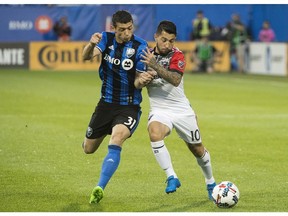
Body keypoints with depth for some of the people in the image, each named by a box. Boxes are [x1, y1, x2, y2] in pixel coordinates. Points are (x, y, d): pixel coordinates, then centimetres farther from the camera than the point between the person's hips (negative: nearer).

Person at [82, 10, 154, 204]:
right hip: (106, 104, 4)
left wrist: (142, 80, -35)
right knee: (88, 149, 14)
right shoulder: (106, 39, -5)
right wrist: (91, 45, -44)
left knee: (116, 139, -31)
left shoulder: (140, 46, -13)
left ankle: (100, 188, -31)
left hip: (129, 107, -4)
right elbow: (87, 57, -22)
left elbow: (137, 81, -11)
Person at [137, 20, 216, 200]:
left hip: (181, 109, -1)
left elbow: (175, 80, -29)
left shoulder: (177, 56, -11)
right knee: (154, 133, -32)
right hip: (159, 109, 1)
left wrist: (155, 66, -39)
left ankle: (211, 183, 34)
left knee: (197, 149, 9)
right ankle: (172, 178, -29)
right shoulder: (147, 55, 2)